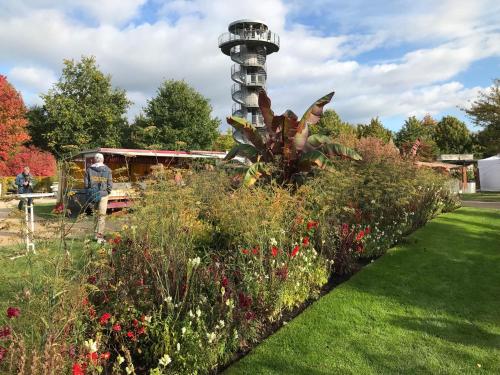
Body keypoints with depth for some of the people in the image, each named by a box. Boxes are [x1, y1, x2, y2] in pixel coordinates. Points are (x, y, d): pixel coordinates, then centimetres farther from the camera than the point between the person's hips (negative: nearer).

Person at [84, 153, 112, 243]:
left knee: (96, 214, 19)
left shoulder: (89, 170, 0)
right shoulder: (107, 170, -4)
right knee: (102, 215, 2)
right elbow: (110, 184, -6)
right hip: (103, 195, -2)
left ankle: (96, 233, 23)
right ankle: (100, 237, 1)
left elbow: (86, 184, -1)